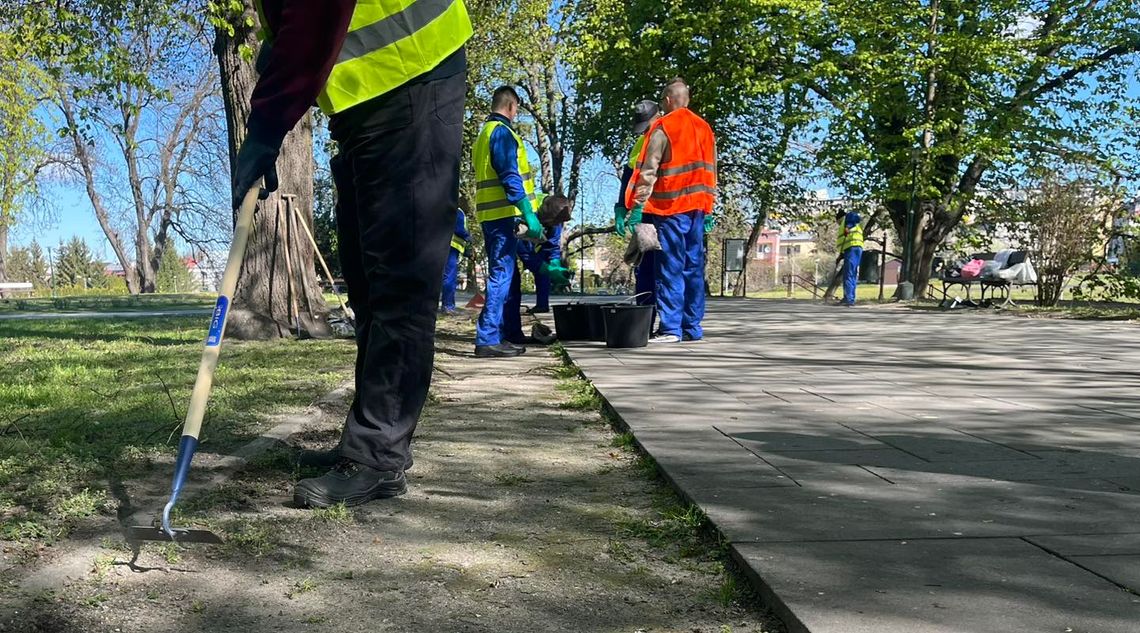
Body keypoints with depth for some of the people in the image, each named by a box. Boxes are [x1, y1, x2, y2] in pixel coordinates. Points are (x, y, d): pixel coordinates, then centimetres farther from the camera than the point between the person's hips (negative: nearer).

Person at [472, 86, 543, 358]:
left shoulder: (484, 133, 22)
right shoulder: (502, 132, -9)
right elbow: (510, 177, -18)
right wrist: (528, 214, -22)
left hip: (490, 214, 10)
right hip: (504, 213, -10)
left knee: (500, 274, 14)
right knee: (501, 274, -10)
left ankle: (497, 335, 18)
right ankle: (488, 339, -12)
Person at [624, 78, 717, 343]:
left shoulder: (663, 127, -4)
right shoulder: (704, 128, 15)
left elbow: (649, 169, -10)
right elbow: (711, 170, 15)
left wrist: (637, 206, -11)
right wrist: (708, 209, 17)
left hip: (670, 206, -6)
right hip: (697, 206, 6)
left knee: (670, 268, -5)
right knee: (694, 267, 8)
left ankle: (670, 328, -7)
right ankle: (692, 327, 12)